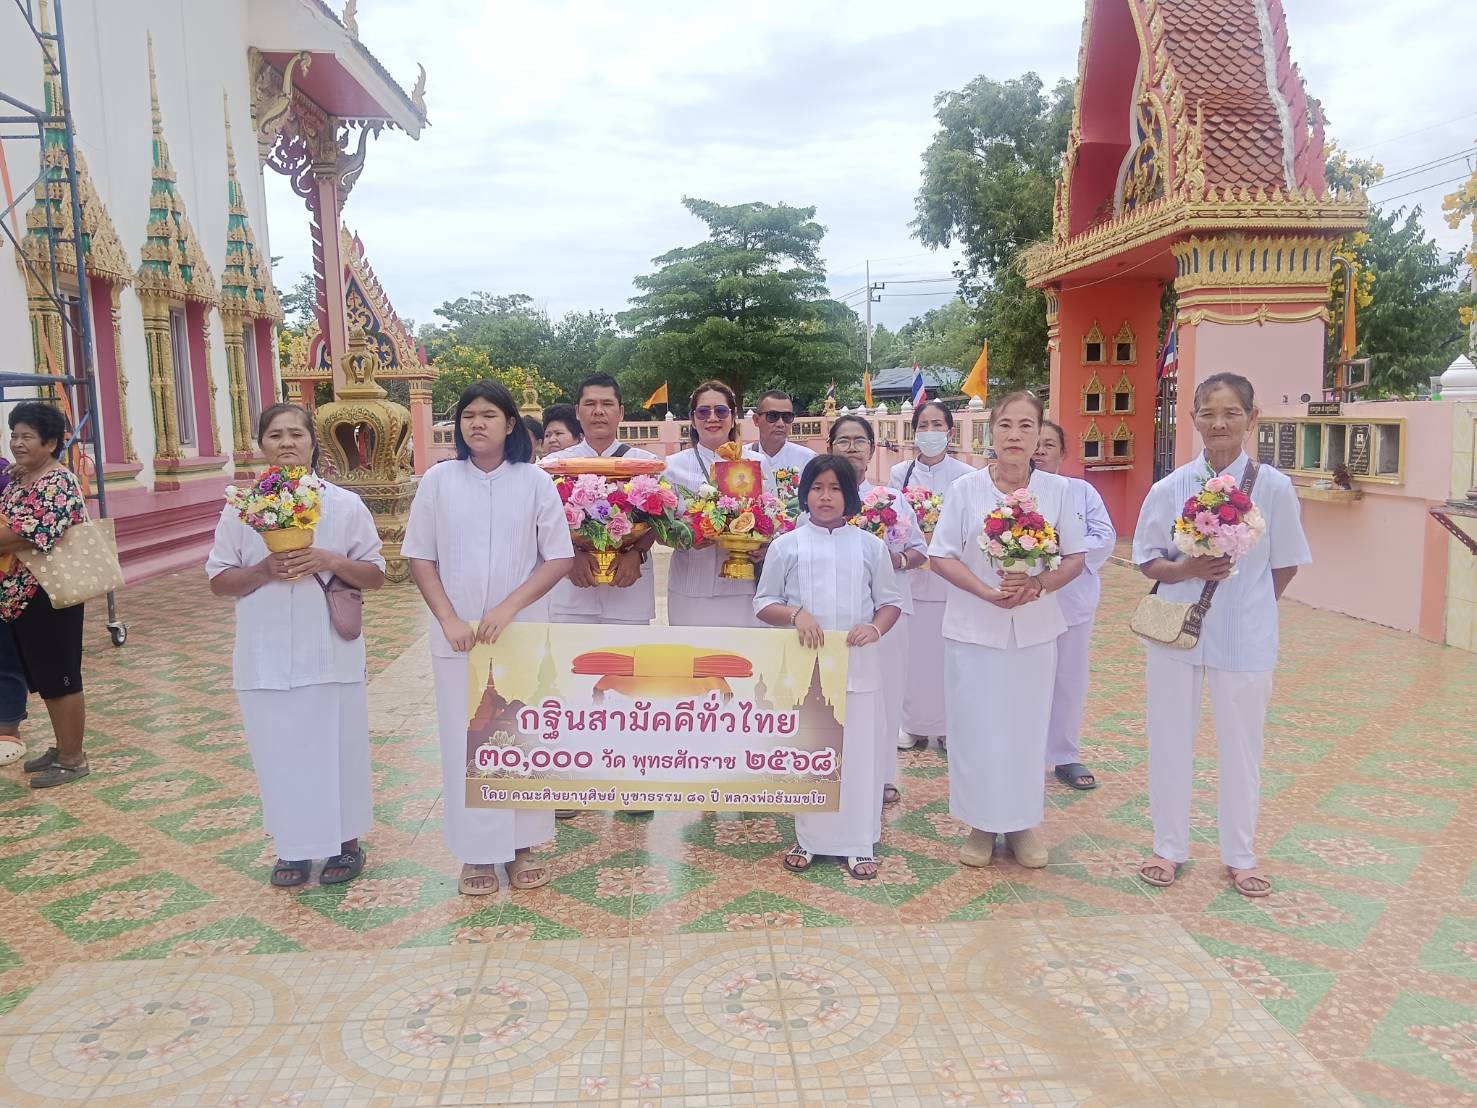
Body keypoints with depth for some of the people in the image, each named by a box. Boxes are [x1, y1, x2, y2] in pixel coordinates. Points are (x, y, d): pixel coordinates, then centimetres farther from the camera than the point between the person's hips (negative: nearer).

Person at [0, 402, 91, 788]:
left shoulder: (58, 485, -15)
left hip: (49, 597, -9)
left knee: (60, 679, -1)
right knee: (43, 679, 16)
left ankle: (73, 759, 9)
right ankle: (62, 747, 28)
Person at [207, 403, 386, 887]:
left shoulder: (345, 505, 0)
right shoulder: (240, 509, 2)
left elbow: (375, 575, 2)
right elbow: (218, 580, 5)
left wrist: (329, 562, -16)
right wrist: (264, 571, -14)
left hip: (331, 653, -1)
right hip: (267, 657, 1)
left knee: (337, 747, 7)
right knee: (280, 751, 8)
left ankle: (345, 842, 24)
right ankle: (292, 847, 25)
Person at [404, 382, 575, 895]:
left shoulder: (535, 481, -1)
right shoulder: (438, 480, 1)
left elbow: (559, 558, -2)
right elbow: (419, 557, 3)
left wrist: (508, 607, -13)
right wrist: (449, 619, -8)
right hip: (457, 636, 1)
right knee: (465, 741, 6)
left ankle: (524, 845, 21)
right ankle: (476, 852, 19)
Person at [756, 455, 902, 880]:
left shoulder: (870, 545, 6)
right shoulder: (786, 545, 3)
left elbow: (891, 601, 8)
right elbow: (763, 603, 4)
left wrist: (876, 627, -12)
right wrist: (795, 613, -15)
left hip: (858, 666, 0)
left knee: (859, 753, 4)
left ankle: (858, 844, 17)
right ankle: (808, 839, 23)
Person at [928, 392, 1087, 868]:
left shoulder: (1057, 490, -1)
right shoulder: (965, 489, -4)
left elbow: (1075, 558, 2)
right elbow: (942, 556, -4)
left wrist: (1037, 585, -18)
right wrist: (987, 591, -19)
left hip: (1035, 629, 1)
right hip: (974, 628, -1)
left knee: (1027, 726, 10)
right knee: (975, 727, 5)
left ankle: (1024, 823, 26)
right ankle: (982, 824, 21)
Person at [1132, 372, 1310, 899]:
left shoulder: (1273, 486, -6)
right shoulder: (1170, 488, -4)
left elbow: (1285, 565, 3)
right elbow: (1147, 560, 1)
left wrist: (1246, 602, 5)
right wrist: (1186, 569, -17)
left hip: (1246, 636, -1)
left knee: (1241, 745, 11)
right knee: (1170, 740, 11)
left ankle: (1240, 855, 31)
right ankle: (1170, 846, 28)